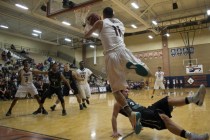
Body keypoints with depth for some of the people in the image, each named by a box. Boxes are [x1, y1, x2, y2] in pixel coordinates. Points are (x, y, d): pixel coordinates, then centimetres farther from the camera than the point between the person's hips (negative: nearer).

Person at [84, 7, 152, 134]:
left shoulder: (100, 23, 14)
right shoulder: (120, 23, 25)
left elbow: (86, 35, 21)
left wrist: (87, 24, 41)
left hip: (110, 56, -2)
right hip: (122, 51, 2)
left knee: (116, 90, 5)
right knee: (147, 73, 12)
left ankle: (131, 113, -15)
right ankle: (134, 65, -22)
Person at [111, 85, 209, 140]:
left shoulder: (129, 99, 27)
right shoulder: (118, 103, 0)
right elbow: (114, 117, -6)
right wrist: (115, 131, -15)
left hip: (146, 110, 10)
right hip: (141, 116, -9)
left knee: (168, 100, -6)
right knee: (164, 117, -34)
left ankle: (194, 99, -19)